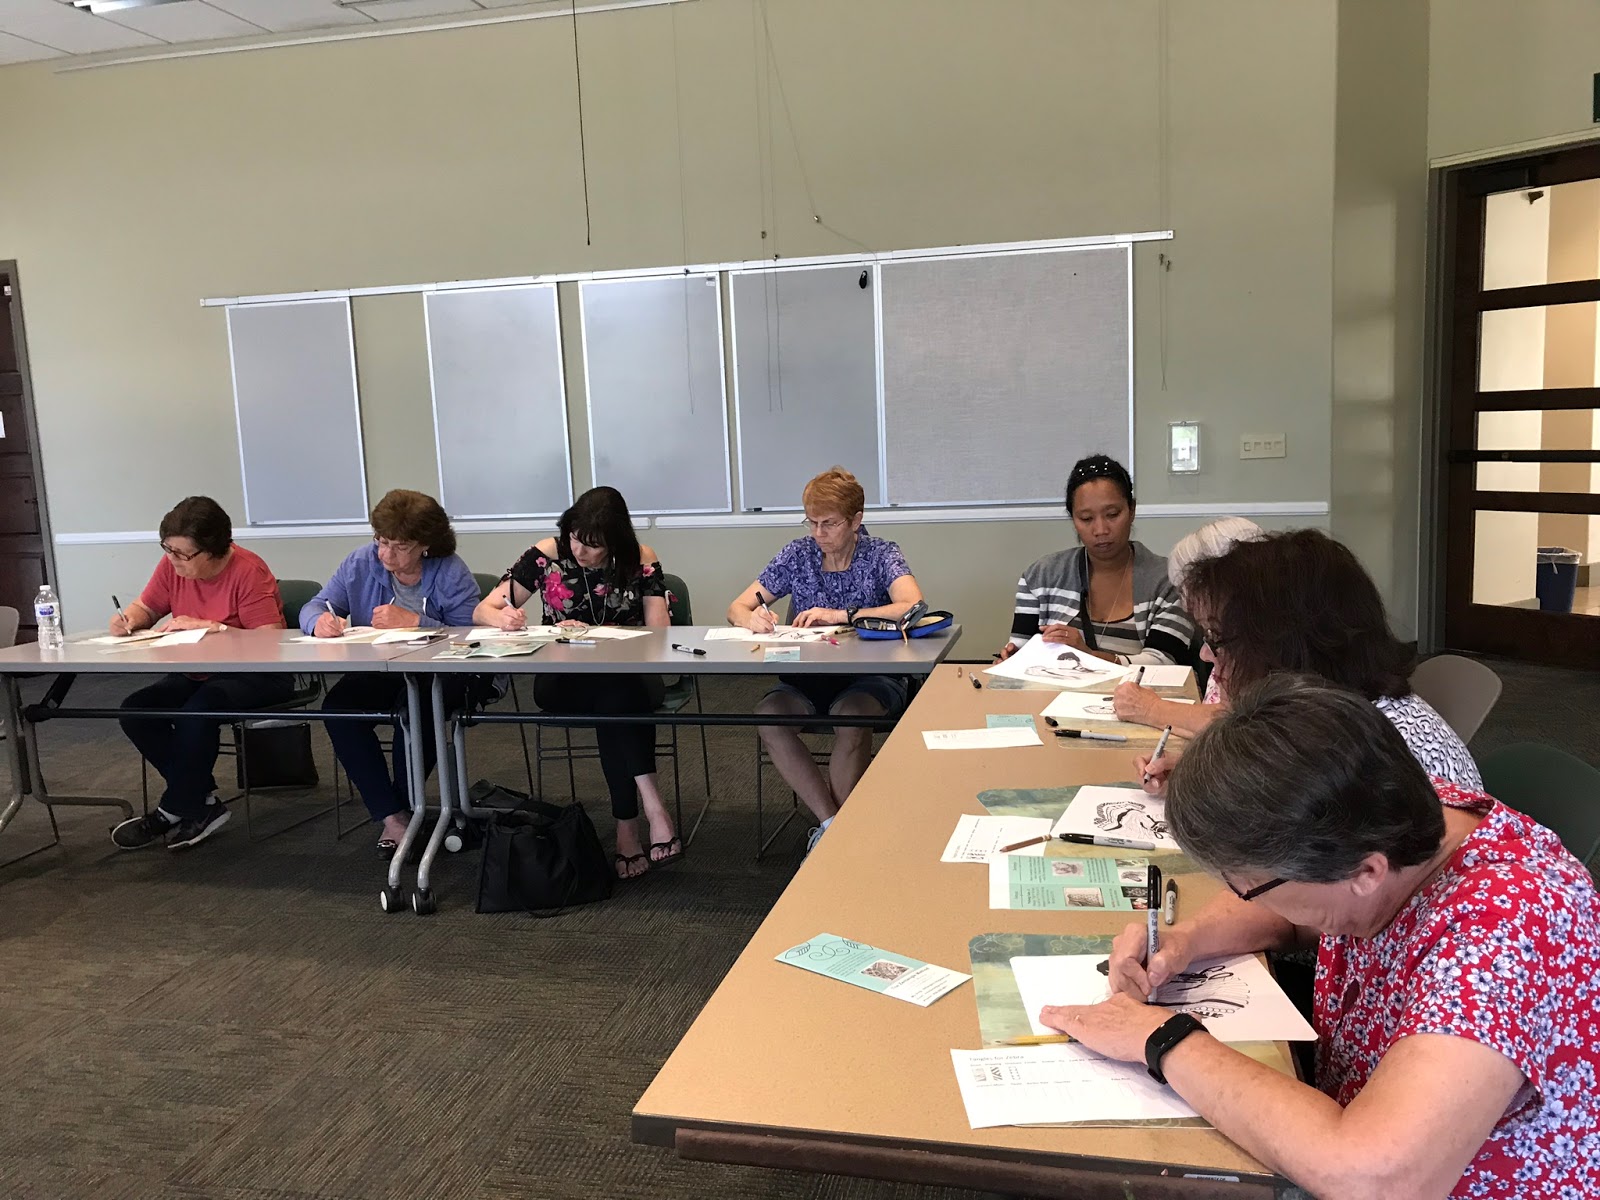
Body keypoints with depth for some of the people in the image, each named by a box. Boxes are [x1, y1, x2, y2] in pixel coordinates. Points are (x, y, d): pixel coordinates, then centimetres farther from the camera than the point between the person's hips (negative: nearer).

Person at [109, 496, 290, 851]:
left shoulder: (248, 572, -19)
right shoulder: (172, 567, 0)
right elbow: (146, 607, 16)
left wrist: (207, 626, -25)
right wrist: (127, 619, -8)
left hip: (255, 675, -8)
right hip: (198, 674, 8)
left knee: (196, 713, -33)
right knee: (135, 712, -13)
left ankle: (173, 811, -9)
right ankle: (203, 802, -5)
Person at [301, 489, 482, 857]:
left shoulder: (450, 572, -7)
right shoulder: (360, 562, 6)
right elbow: (313, 607, 7)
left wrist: (414, 621, -24)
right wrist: (321, 621, -18)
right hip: (376, 675, 5)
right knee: (337, 707, -24)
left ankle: (401, 809, -12)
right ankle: (391, 815, -15)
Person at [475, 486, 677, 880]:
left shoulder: (641, 561, -2)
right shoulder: (545, 556, -1)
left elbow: (658, 631, -8)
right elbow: (482, 611, 0)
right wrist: (502, 617, -25)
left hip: (629, 674, 0)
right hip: (563, 681, 0)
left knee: (615, 699, -37)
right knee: (615, 698, -34)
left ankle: (627, 828, -32)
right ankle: (651, 807, -31)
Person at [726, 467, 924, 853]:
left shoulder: (880, 555, -3)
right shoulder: (797, 555, 6)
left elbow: (913, 607, -22)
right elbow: (737, 608, 8)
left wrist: (842, 615, -29)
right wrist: (751, 619, -18)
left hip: (870, 677, -3)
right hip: (807, 678, 3)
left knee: (851, 715, -36)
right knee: (768, 714, -28)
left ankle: (832, 830, -17)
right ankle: (834, 823, -20)